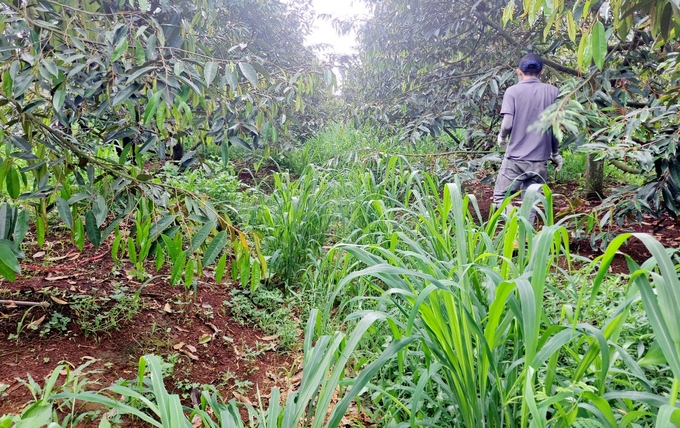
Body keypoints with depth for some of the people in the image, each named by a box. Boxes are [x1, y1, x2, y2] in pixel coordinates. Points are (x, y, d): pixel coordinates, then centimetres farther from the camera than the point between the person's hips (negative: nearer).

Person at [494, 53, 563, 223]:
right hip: (540, 161, 3)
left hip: (516, 159, -3)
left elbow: (507, 124, -12)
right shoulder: (553, 92, 5)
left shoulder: (513, 91, -3)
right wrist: (555, 153, 18)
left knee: (500, 198, 8)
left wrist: (501, 136, 11)